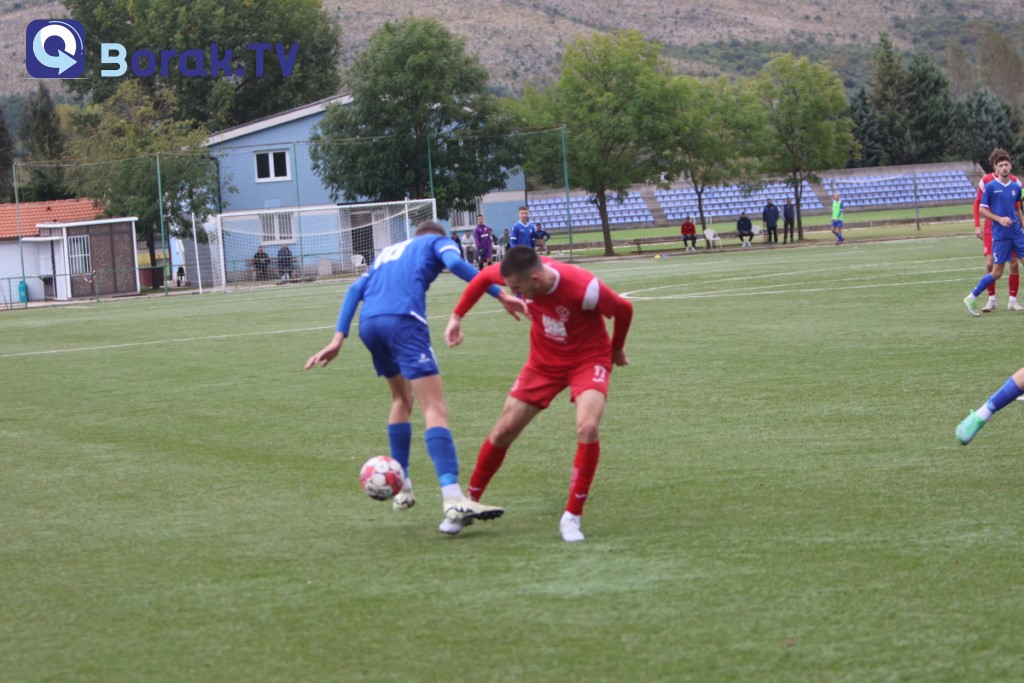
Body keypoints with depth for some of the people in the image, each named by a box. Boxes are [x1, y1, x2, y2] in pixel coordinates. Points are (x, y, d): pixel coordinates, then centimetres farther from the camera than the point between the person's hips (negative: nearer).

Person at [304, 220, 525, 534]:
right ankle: (453, 501, -28)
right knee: (435, 409, -13)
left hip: (368, 324, 6)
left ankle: (401, 487, 32)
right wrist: (501, 294, -6)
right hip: (403, 319, -6)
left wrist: (339, 338, 17)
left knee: (402, 397, 29)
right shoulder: (437, 241, 22)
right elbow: (455, 262, -2)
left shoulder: (389, 252, 36)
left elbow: (356, 289, 23)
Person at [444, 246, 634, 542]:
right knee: (504, 430, 3)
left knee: (587, 428, -27)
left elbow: (624, 310, -14)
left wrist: (616, 349, 3)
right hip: (544, 360, 4)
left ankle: (572, 517, -15)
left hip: (588, 359, -4)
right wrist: (457, 316, 0)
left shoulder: (585, 288, -34)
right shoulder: (520, 272, -22)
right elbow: (483, 277, 2)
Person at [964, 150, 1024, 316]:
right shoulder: (990, 187, -5)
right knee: (997, 272, -2)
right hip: (1000, 235, -4)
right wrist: (999, 219, -15)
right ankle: (971, 298, 11)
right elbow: (982, 210, -3)